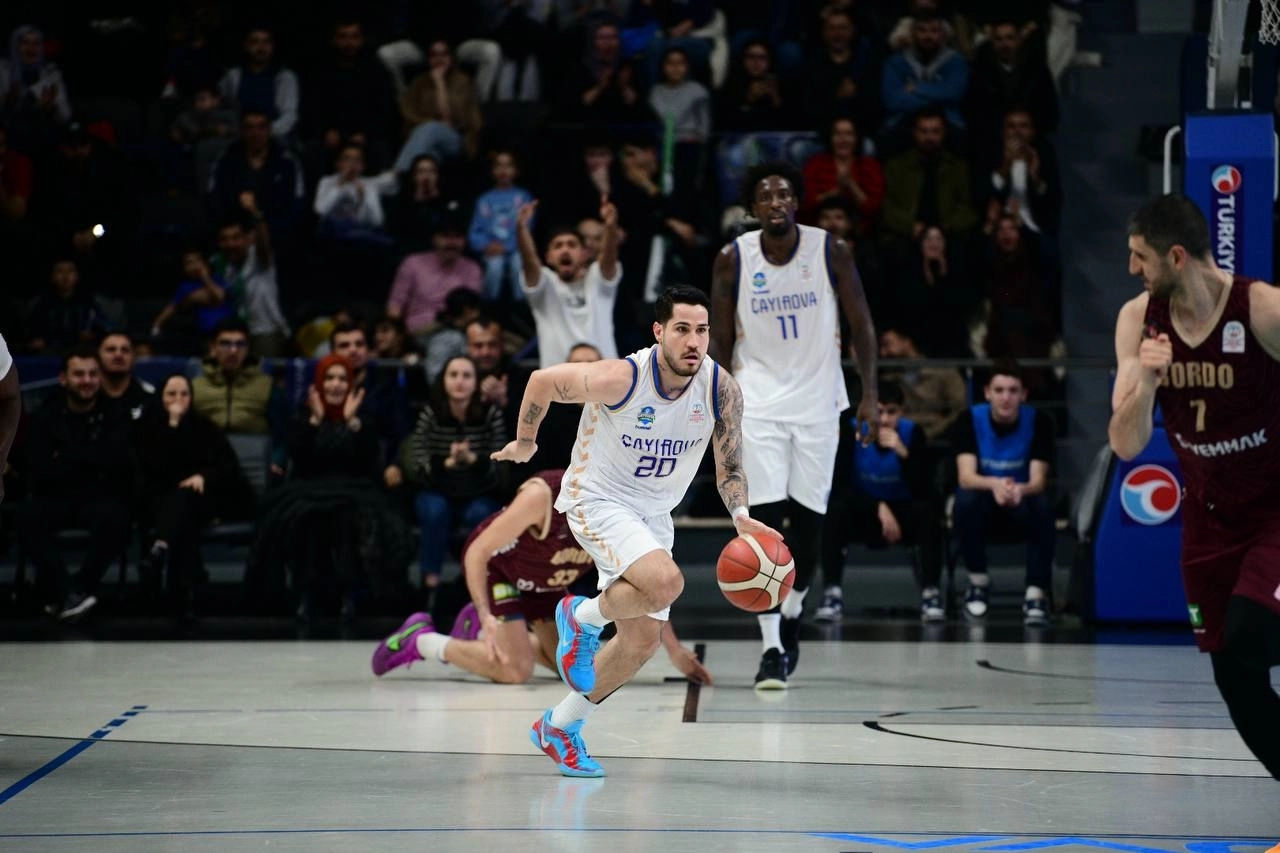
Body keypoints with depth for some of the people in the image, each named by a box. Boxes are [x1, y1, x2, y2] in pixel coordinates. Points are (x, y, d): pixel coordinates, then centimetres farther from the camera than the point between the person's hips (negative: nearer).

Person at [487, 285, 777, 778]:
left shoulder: (722, 390, -12)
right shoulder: (621, 378, -26)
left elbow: (729, 467, 0)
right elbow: (542, 380, -9)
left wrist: (740, 515, -20)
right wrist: (525, 442, 7)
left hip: (653, 516, 6)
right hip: (597, 501, -6)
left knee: (643, 640, 7)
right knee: (665, 582, -31)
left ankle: (559, 728, 25)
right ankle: (582, 616, -2)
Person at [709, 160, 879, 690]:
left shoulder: (832, 253, -6)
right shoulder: (733, 260, -4)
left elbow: (860, 326, 1)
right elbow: (722, 340, 4)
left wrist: (870, 394, -6)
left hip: (817, 400, 1)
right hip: (757, 402, -1)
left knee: (808, 520, 4)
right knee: (764, 519, -10)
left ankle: (792, 614, 31)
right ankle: (772, 647, -9)